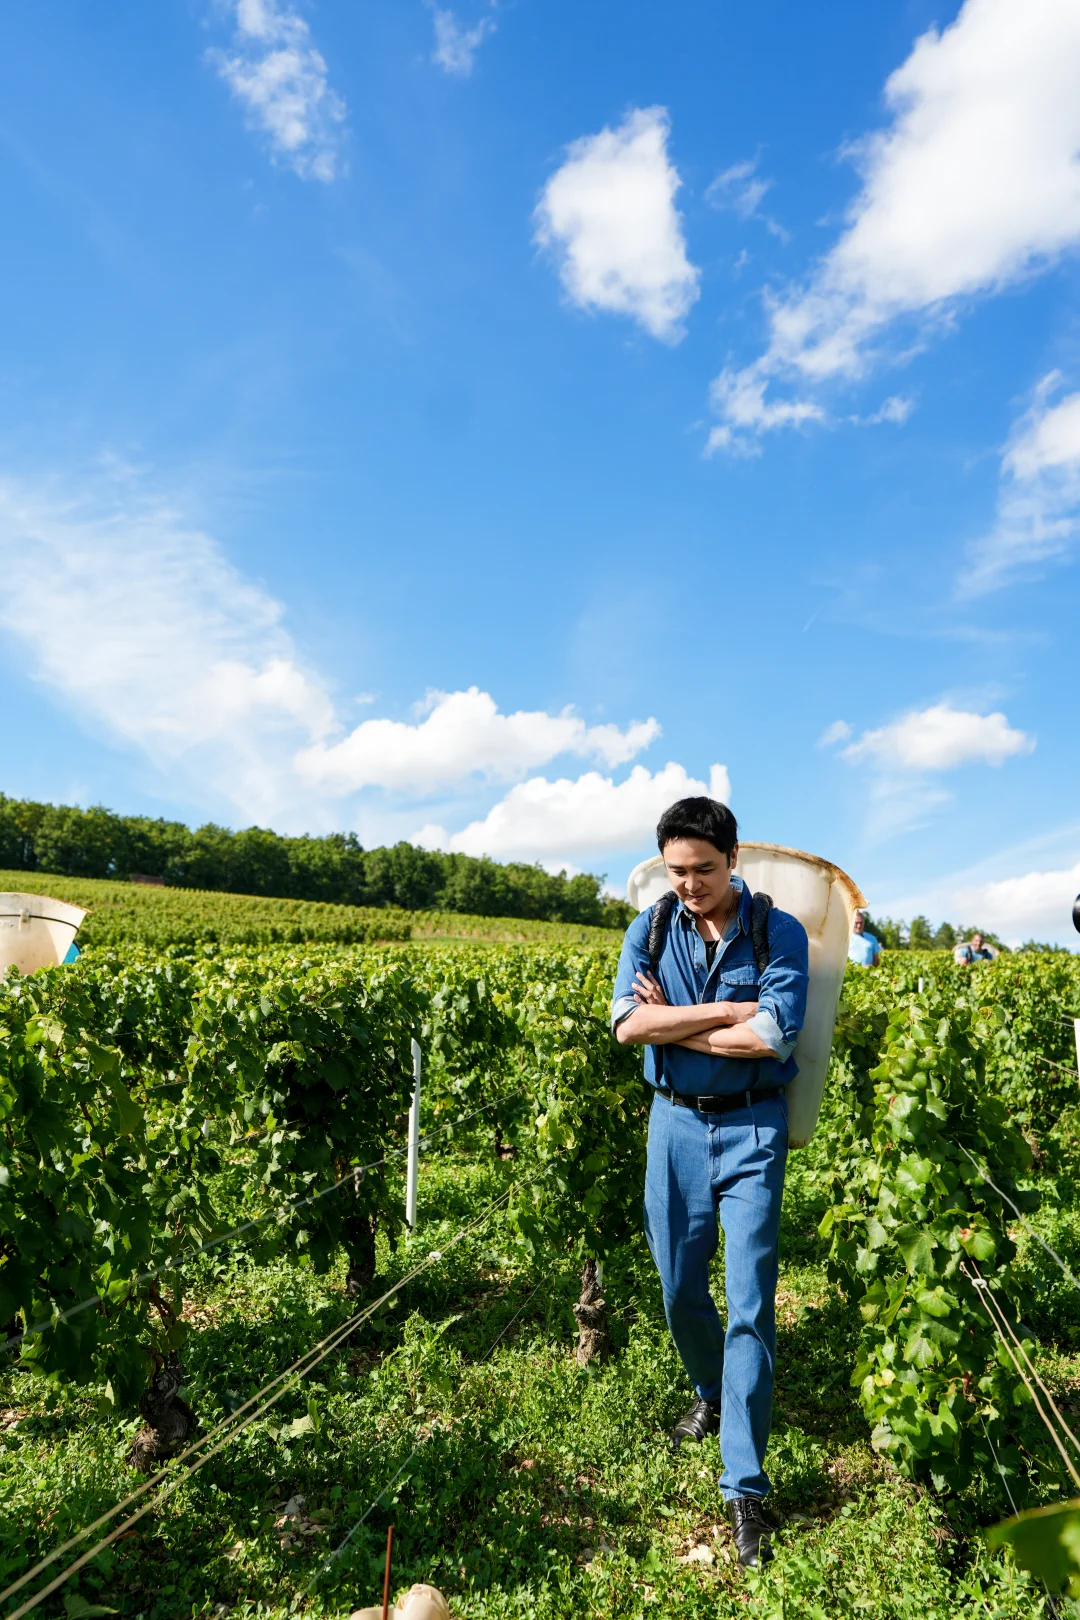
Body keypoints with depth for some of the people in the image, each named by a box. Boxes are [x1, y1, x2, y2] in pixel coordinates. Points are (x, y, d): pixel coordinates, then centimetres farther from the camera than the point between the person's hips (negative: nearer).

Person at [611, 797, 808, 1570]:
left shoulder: (779, 931, -9)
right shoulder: (649, 929, -2)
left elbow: (774, 1036, -20)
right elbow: (627, 1022, -16)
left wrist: (672, 1026, -14)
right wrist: (731, 1010, -19)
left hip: (752, 1128, -3)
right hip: (676, 1123, 3)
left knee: (750, 1302, -2)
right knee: (680, 1291, 15)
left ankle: (746, 1488, 10)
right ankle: (712, 1394, 44)